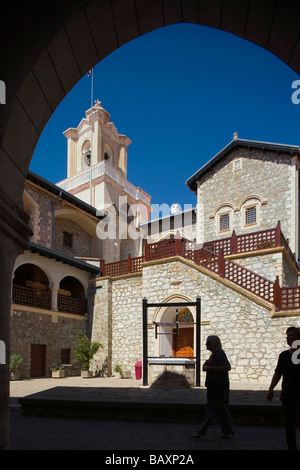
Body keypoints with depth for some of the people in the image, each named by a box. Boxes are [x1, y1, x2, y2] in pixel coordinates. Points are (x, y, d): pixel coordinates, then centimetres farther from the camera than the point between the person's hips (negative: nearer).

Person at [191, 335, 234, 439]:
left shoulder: (220, 354, -15)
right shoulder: (214, 354, 15)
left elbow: (228, 367, -25)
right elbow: (204, 367, 14)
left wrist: (212, 368, -22)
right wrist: (207, 362, -8)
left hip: (218, 387, -10)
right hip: (214, 386, 10)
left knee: (211, 408, -3)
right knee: (220, 409, 14)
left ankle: (202, 432, 3)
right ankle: (228, 431, 21)